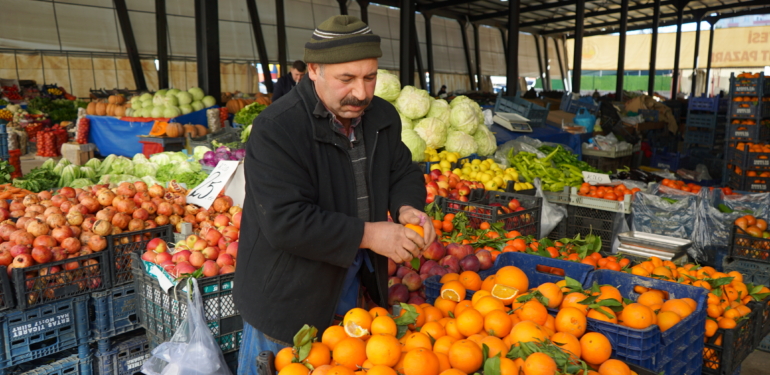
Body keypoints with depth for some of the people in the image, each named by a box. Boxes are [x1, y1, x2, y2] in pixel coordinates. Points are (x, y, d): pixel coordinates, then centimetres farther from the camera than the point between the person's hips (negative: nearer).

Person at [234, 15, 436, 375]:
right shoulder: (276, 129, -23)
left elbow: (403, 173, 11)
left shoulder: (383, 117, -1)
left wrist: (407, 207, -13)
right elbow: (285, 222, -28)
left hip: (357, 288, 6)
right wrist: (367, 234, -27)